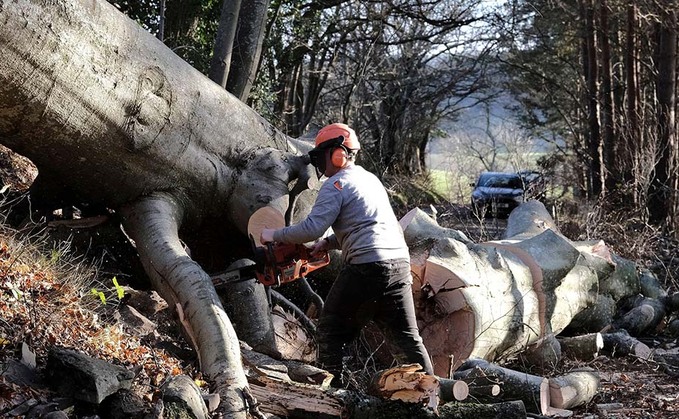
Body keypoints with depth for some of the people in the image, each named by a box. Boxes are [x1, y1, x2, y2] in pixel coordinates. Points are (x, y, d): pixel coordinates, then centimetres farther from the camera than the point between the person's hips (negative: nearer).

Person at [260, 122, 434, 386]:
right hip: (400, 263, 8)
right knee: (405, 336, 10)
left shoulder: (335, 185, -4)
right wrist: (328, 243, 23)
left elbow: (312, 228, -14)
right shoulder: (370, 179, 23)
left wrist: (275, 235, -1)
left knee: (331, 331, 9)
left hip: (366, 267, -7)